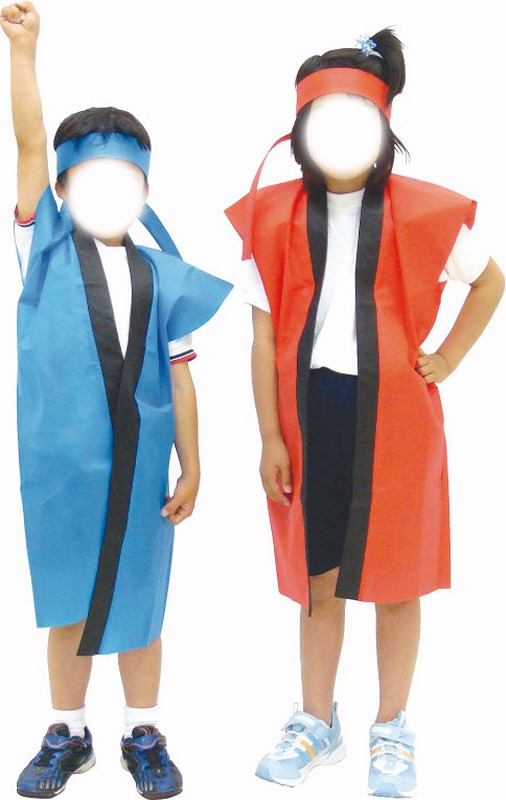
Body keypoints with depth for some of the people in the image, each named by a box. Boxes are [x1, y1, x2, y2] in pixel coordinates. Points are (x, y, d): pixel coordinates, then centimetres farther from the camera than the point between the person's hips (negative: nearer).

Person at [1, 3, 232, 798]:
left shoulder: (163, 276, 3)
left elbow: (179, 377, 3)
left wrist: (191, 467, 1)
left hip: (140, 464, 1)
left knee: (138, 600, 11)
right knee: (67, 604, 11)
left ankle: (144, 736, 27)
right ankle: (67, 735, 29)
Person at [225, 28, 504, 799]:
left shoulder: (422, 212, 0)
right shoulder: (275, 217, 1)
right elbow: (264, 336, 0)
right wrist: (269, 437, -4)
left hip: (393, 410, -1)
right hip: (309, 407, 1)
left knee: (395, 576, 8)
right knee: (317, 575, 11)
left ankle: (392, 732, 25)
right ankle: (318, 723, 28)